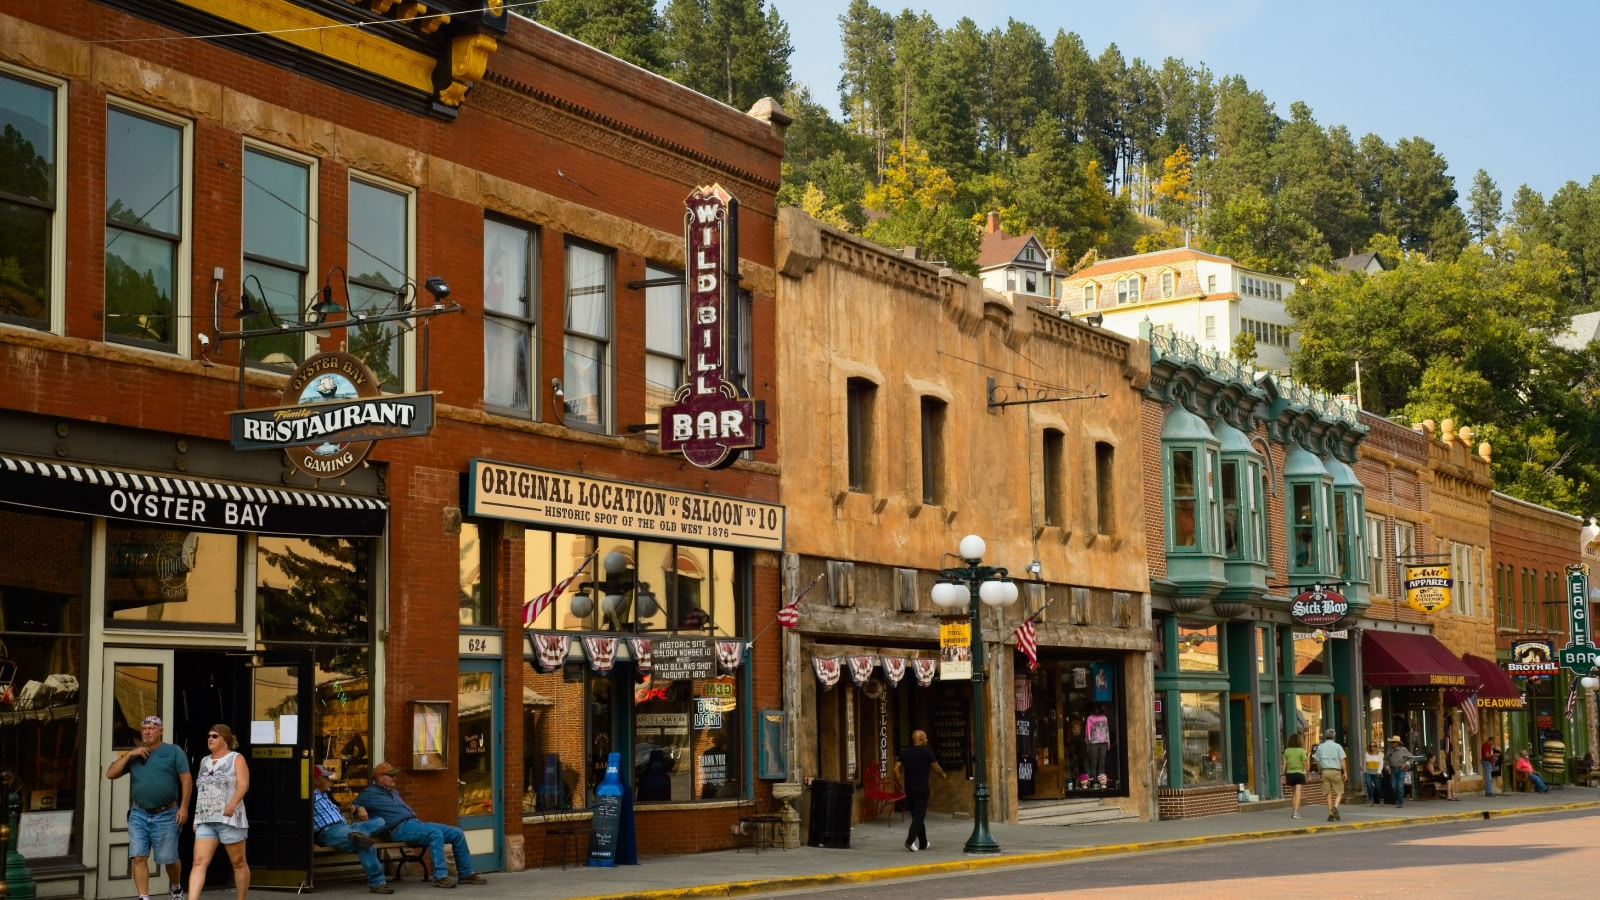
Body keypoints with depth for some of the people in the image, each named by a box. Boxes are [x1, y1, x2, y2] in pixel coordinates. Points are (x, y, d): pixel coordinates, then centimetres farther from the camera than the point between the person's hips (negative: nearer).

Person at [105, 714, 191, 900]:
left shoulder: (173, 751, 2)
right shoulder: (133, 756, 12)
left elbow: (186, 780, -2)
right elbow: (111, 774, 4)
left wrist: (184, 807, -10)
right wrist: (129, 754, -6)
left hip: (165, 815, -3)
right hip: (138, 815, 3)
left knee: (169, 859, 6)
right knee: (139, 858, -6)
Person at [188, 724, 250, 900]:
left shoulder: (236, 759, 0)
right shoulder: (204, 761, 17)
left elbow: (243, 785, -13)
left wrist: (233, 803, -30)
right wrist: (196, 816, 19)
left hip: (229, 818, -5)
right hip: (205, 820, 5)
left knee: (238, 862, 4)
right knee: (199, 862, -9)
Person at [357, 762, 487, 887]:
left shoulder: (393, 792, 29)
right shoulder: (369, 793, 6)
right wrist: (360, 809, -18)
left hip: (416, 823, 9)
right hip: (401, 828, -9)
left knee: (456, 833, -3)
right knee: (435, 833, -35)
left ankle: (465, 873, 2)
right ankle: (440, 876, -39)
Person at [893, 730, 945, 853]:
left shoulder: (905, 752, 7)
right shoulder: (927, 751, -7)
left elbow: (896, 769, 1)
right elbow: (936, 768, -2)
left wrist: (902, 783, 10)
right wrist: (942, 775, 18)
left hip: (909, 789, 5)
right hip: (922, 789, -5)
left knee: (916, 816, 14)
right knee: (919, 816, -4)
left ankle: (923, 843, 22)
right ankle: (910, 841, -19)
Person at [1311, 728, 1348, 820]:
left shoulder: (1320, 747, 9)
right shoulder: (1337, 746, 1)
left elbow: (1318, 762, 9)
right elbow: (1342, 760, -5)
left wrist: (1320, 771, 19)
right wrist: (1345, 772, -2)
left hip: (1325, 771, 2)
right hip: (1336, 771, -2)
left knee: (1328, 793, 5)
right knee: (1339, 792, 4)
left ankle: (1331, 814, 1)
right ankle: (1335, 807, -21)